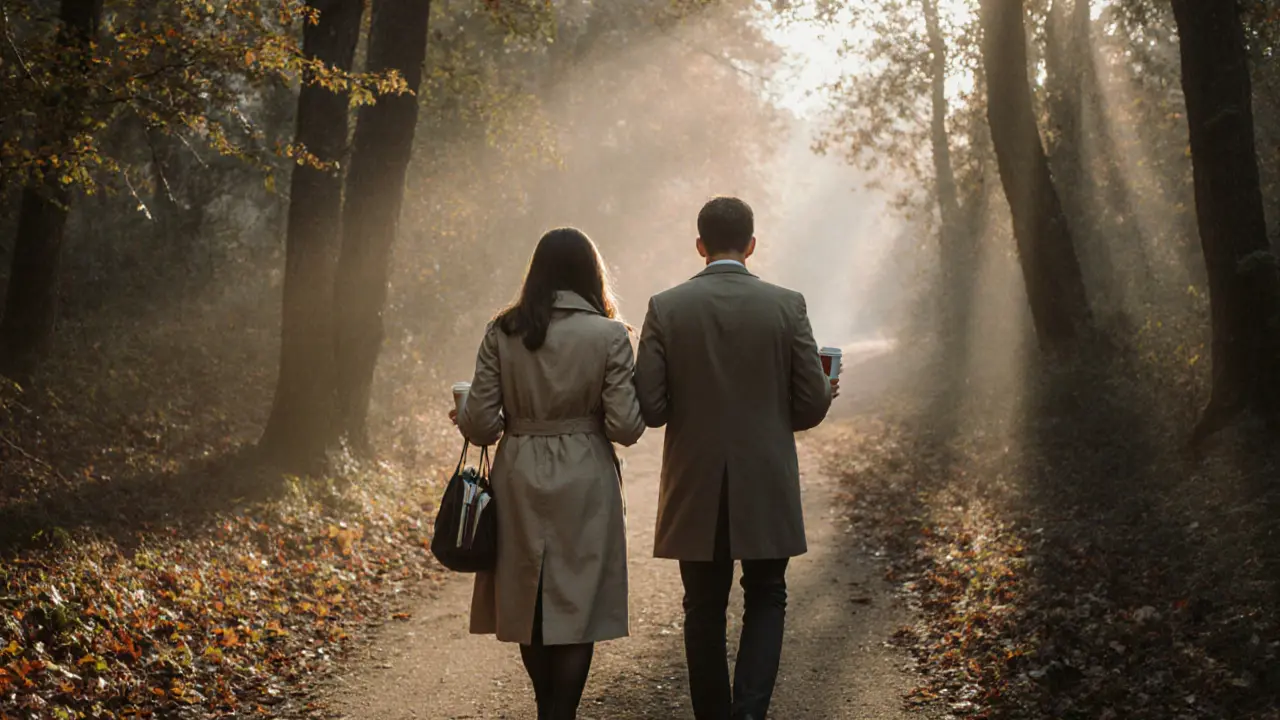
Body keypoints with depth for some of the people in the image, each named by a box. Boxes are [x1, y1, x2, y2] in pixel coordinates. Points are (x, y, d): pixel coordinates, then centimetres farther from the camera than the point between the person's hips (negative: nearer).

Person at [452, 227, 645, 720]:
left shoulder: (502, 332, -3)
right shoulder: (609, 335, -8)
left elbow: (481, 424, -4)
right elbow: (625, 427, -10)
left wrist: (462, 418, 18)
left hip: (520, 481, 3)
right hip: (584, 483, -2)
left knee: (530, 605, 16)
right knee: (576, 606, 6)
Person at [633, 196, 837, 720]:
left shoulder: (666, 308, -6)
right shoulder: (786, 305, -6)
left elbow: (649, 408, -8)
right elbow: (811, 405, -5)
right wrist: (798, 404, 18)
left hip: (697, 489, 0)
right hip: (767, 486, 0)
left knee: (705, 609, 13)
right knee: (765, 601, 14)